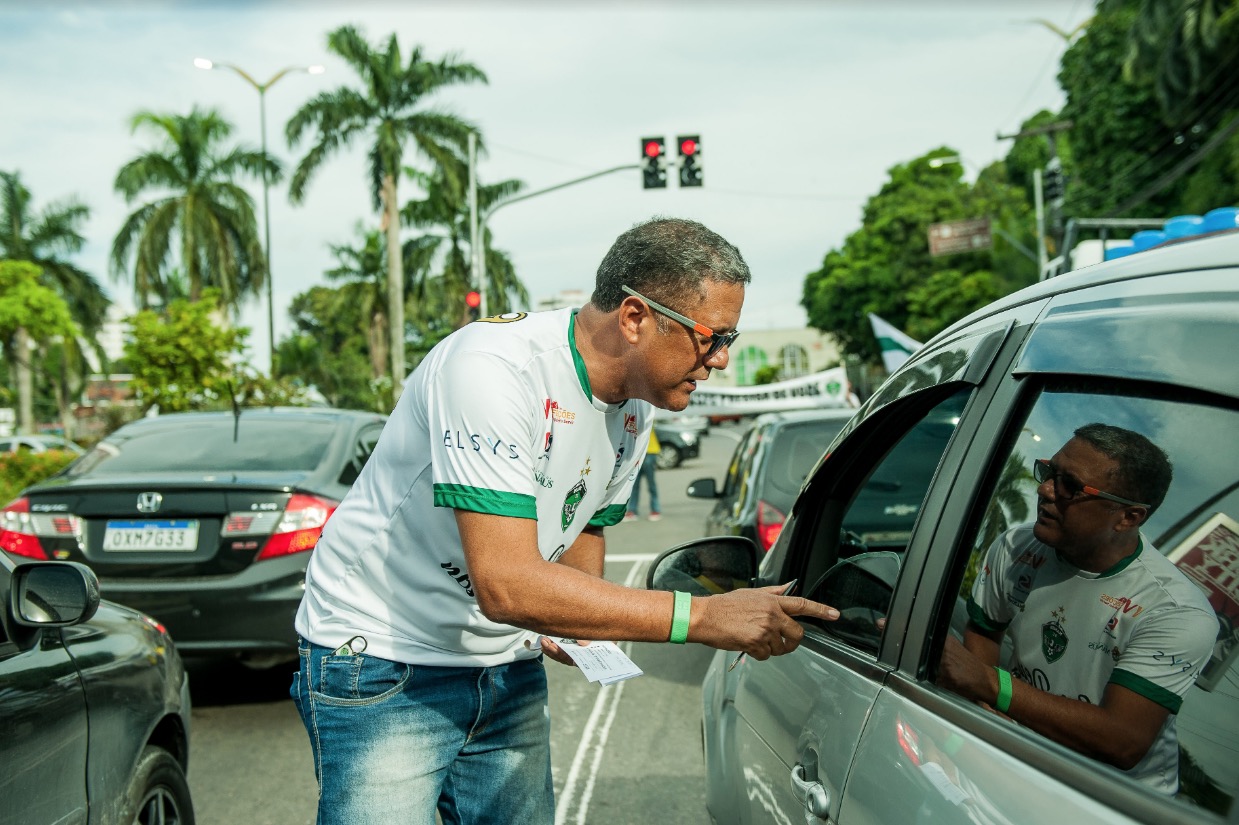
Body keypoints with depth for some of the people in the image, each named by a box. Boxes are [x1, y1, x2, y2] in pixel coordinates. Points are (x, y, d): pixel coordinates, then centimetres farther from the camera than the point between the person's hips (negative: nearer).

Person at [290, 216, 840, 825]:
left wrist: (570, 620, -8)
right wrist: (703, 617, -34)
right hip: (383, 664, -7)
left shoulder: (637, 409, -1)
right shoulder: (492, 366, -28)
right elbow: (504, 585, -36)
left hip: (509, 668, 7)